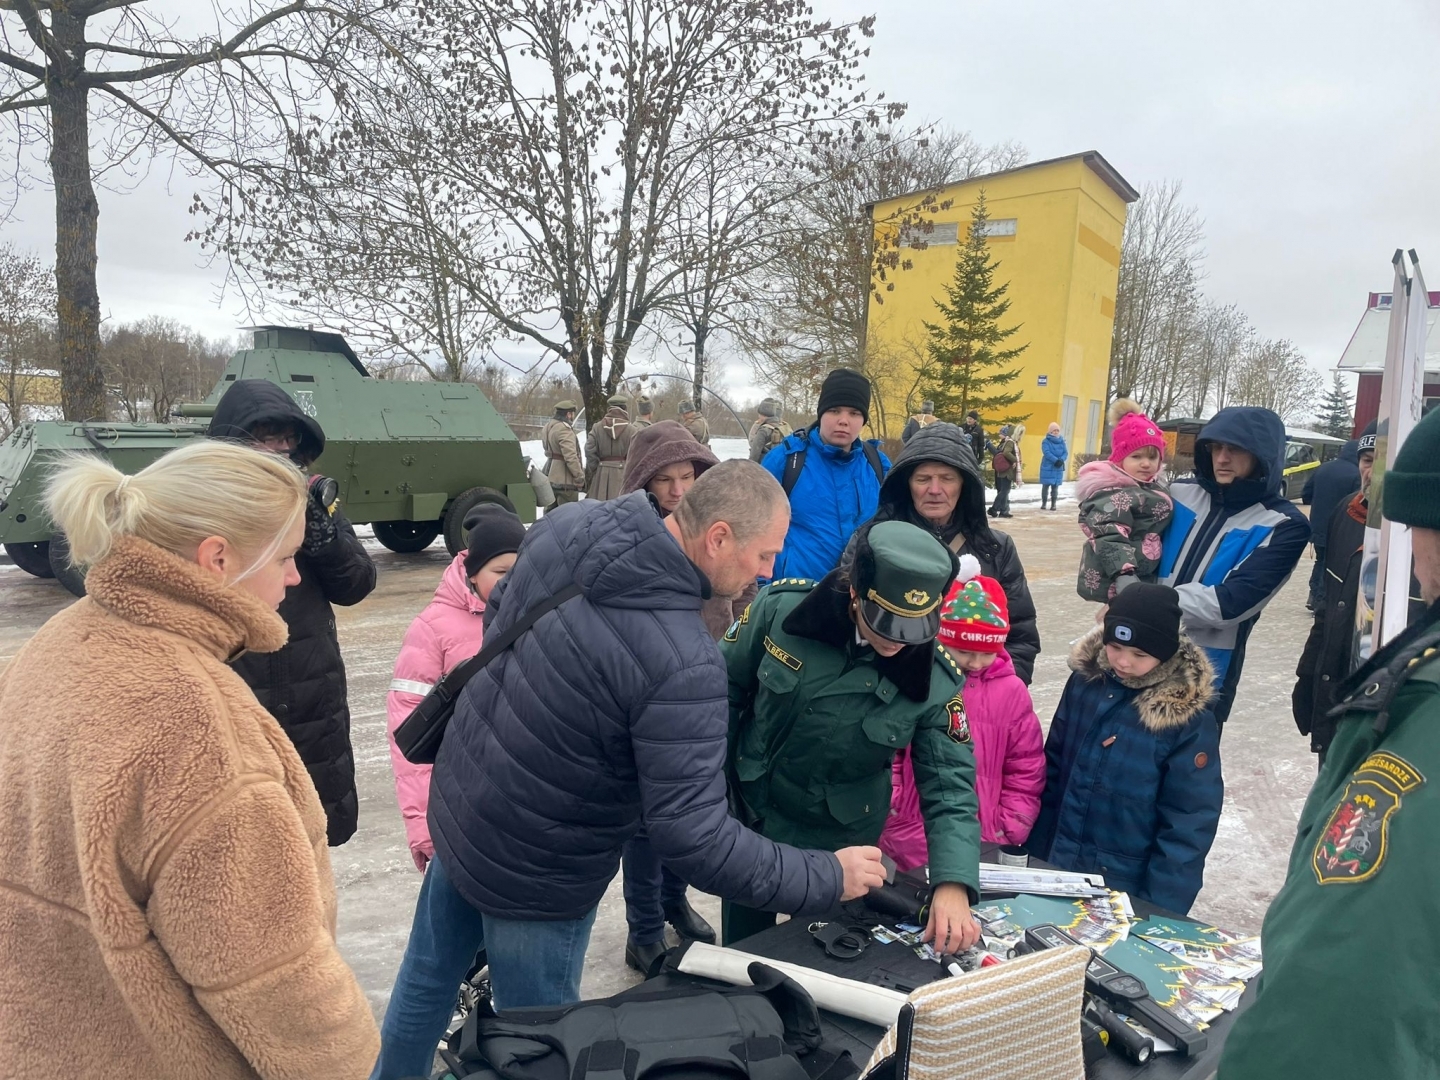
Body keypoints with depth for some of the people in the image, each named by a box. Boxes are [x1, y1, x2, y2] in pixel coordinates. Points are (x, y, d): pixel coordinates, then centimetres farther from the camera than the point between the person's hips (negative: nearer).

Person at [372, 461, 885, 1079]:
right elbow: (692, 836, -31)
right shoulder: (682, 663, -33)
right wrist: (827, 879, -20)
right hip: (532, 876, -7)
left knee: (427, 977, 29)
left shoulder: (566, 527, -12)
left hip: (456, 807, 7)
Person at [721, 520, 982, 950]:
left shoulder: (934, 678, -22)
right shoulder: (780, 609, -23)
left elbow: (949, 784, -19)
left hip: (838, 841, 0)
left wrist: (952, 883, -32)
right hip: (750, 814, 1)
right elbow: (725, 689, -8)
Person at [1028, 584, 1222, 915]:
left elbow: (1189, 821, -13)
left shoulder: (1190, 718, -16)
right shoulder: (1085, 681, -5)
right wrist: (1037, 850, 5)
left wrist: (1158, 907, -14)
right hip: (1057, 869, 4)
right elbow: (1052, 768, 4)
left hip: (1129, 888, -4)